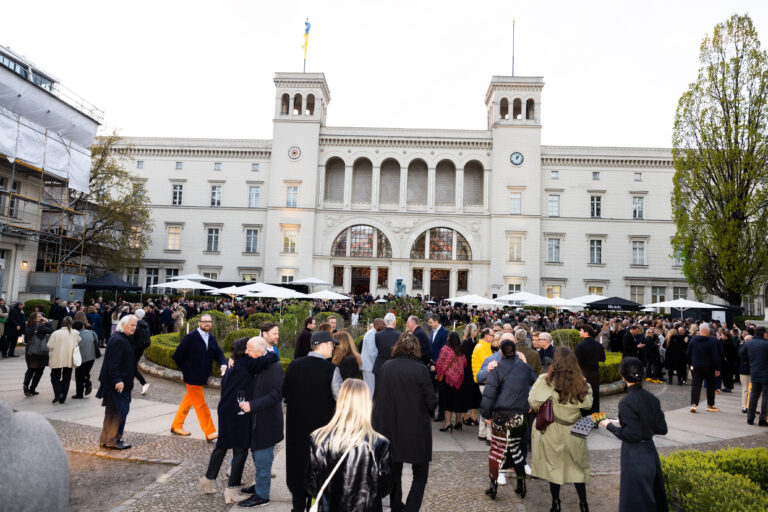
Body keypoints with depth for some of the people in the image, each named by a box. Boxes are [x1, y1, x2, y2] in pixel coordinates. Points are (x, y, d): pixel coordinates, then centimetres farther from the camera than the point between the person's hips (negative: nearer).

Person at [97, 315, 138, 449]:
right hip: (118, 383, -11)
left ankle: (105, 440, 26)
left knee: (112, 412, 17)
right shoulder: (118, 340, -19)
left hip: (117, 382, 11)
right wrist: (117, 380, -26)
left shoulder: (122, 338, 14)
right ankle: (113, 441, 4)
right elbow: (114, 363, -24)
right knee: (121, 410, -4)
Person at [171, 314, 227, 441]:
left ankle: (176, 426, 34)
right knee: (200, 404, -4)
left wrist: (223, 365, -17)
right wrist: (186, 370, -3)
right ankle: (209, 433, -1)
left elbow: (218, 353, 2)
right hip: (193, 377, -7)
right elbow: (177, 356, -10)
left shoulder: (212, 338, 7)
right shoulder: (190, 337, -13)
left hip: (202, 377, 7)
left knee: (188, 401, 19)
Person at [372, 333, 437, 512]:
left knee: (394, 471, 22)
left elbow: (376, 398, 2)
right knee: (420, 474, 12)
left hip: (389, 429, 4)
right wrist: (427, 411, 10)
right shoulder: (420, 370, -16)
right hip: (416, 430, -4)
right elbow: (432, 402, -12)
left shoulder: (385, 368, -4)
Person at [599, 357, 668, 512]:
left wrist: (610, 426, -10)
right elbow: (662, 429, 5)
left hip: (635, 458, -7)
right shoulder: (652, 399, -1)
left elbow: (633, 435, -22)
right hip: (651, 451, 8)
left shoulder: (626, 403, -22)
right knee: (655, 497, 23)